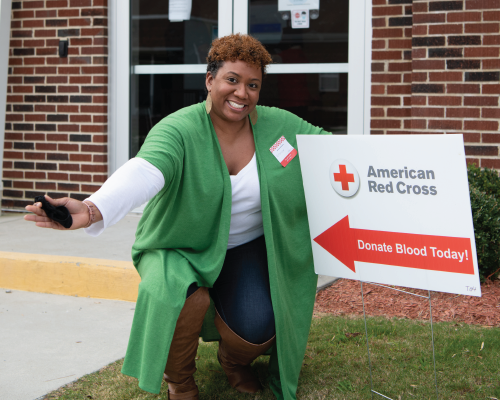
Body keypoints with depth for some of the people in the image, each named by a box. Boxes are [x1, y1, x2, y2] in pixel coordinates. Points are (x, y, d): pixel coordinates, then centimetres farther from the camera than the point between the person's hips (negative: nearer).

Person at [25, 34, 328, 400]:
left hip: (245, 249, 3)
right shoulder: (180, 130, -22)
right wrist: (92, 210, -60)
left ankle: (236, 360, 20)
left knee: (257, 329, -23)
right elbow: (145, 172, -40)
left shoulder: (278, 125, -7)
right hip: (180, 249, -2)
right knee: (182, 295, -36)